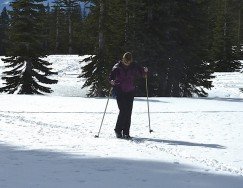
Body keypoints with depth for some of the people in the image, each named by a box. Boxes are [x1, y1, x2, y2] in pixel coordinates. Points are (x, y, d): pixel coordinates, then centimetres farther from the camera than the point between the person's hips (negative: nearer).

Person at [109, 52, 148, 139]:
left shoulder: (134, 67, 0)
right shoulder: (117, 67, -6)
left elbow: (140, 73, 11)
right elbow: (111, 75, -8)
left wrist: (144, 71, -10)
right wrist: (111, 81, -29)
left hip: (130, 92, 3)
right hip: (120, 91, -3)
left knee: (128, 112, 0)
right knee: (123, 110, -13)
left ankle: (126, 132, 7)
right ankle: (118, 130, 2)